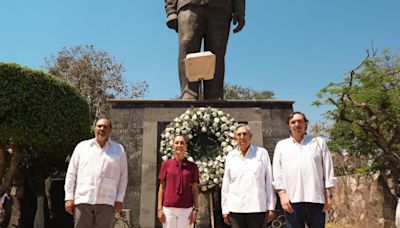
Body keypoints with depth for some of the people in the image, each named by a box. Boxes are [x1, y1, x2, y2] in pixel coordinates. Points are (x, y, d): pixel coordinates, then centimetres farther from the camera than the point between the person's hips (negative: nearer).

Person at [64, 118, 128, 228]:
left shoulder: (119, 150, 9)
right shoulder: (82, 146, 10)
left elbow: (123, 176, 8)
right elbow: (71, 173, 9)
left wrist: (119, 199, 2)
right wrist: (69, 197, 2)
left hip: (106, 202, 0)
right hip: (83, 200, 1)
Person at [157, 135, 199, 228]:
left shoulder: (192, 166, 4)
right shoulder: (166, 164, 3)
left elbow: (195, 189, 5)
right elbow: (162, 187, 4)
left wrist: (195, 209, -1)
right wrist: (159, 208, 0)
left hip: (186, 209, 0)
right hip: (168, 209, 0)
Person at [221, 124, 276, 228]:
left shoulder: (262, 153, 2)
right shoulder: (230, 156, 8)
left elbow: (269, 181, 2)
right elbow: (226, 184, 9)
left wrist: (271, 207, -1)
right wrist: (225, 209, 7)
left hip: (257, 207, -1)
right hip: (235, 208, 2)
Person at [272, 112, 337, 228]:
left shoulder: (319, 142, 14)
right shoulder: (281, 145, 14)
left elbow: (328, 171, 9)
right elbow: (277, 173, 7)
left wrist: (329, 195, 3)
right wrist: (282, 194, -4)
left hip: (316, 198, 0)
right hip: (292, 200, 0)